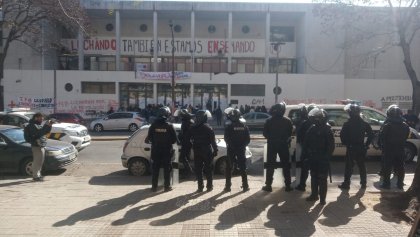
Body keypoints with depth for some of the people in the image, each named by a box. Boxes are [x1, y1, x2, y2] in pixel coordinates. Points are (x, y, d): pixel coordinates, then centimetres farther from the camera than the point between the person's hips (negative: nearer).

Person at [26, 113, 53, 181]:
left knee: (40, 161, 17)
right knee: (37, 161, -8)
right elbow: (39, 132, -27)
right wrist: (46, 125, -28)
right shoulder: (32, 125, -13)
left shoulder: (39, 124, 17)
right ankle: (36, 176, -3)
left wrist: (49, 125, 1)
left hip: (42, 145, 10)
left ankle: (37, 174, 27)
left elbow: (47, 131, 17)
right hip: (37, 146, -10)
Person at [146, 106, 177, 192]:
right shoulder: (169, 126, -10)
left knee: (155, 169, 10)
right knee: (167, 169, 8)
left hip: (155, 150, 2)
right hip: (166, 151, -1)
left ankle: (154, 186, 13)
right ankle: (167, 186, 11)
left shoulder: (154, 125, -5)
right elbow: (174, 139, -5)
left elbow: (149, 138, 0)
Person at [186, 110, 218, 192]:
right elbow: (213, 140, -11)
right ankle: (209, 186, 9)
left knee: (198, 169, 8)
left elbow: (188, 138, 7)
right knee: (208, 169, 7)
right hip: (207, 151, -2)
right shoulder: (208, 127, -9)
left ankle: (200, 186, 6)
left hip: (197, 152, 2)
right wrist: (215, 150, -6)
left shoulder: (193, 128, 0)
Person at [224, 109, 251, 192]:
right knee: (242, 168, 9)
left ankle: (228, 186, 7)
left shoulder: (229, 127, -11)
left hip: (231, 149, -2)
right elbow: (248, 139, 1)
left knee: (229, 168, 7)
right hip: (241, 149, 2)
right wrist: (243, 145, 12)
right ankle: (245, 186, 9)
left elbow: (226, 139, -7)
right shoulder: (244, 126, 0)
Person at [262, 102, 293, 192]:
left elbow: (265, 133, -4)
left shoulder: (269, 121, -9)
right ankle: (288, 185, 11)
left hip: (272, 145, 0)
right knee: (286, 165, 10)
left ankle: (268, 185, 6)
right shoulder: (287, 121, -7)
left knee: (270, 165, 6)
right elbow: (290, 132, 0)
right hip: (283, 145, 1)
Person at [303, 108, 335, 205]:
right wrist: (306, 154, 3)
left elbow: (331, 145, -12)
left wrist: (327, 156, -15)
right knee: (314, 177, 14)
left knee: (322, 178, 1)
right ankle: (314, 194, 26)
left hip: (323, 159, -6)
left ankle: (322, 198, 7)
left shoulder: (327, 129, -10)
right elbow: (306, 142, 9)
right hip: (313, 158, 6)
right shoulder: (312, 128, 6)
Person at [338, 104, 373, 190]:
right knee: (361, 166, 14)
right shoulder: (364, 123, 3)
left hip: (351, 148, -4)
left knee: (349, 166, 2)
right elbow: (371, 134, 4)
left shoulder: (347, 124, -10)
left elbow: (342, 135, -13)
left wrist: (346, 143, 1)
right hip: (361, 148, 4)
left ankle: (346, 183, 3)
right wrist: (366, 144, 8)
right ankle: (363, 183, 20)